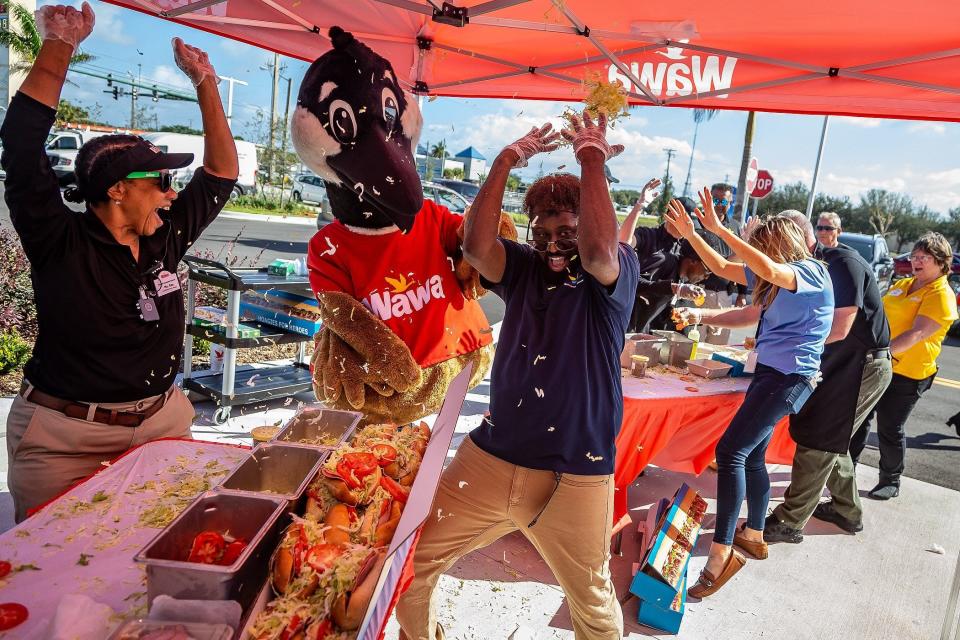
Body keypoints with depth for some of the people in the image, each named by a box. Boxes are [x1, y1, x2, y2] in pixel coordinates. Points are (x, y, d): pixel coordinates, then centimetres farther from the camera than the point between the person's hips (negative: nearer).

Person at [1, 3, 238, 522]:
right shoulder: (60, 243, -12)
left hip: (163, 424, 4)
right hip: (66, 440, -4)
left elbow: (221, 173, 8)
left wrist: (205, 82, 6)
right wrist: (59, 45, -16)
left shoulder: (166, 238, 1)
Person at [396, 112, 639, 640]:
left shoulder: (617, 273, -5)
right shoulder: (523, 266, 5)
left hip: (574, 476, -3)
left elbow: (599, 252, -28)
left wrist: (591, 158, -21)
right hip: (490, 458, 4)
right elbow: (475, 246, -15)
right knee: (408, 563, 8)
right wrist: (506, 160, -16)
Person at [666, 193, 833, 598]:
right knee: (751, 456, 17)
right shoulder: (774, 278, 11)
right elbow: (723, 268, 17)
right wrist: (690, 233, 8)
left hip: (790, 378, -10)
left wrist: (719, 229, -33)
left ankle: (721, 552, -15)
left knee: (731, 450, -18)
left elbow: (767, 270, -34)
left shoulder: (810, 272, -13)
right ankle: (754, 535, 33)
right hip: (770, 372, 10)